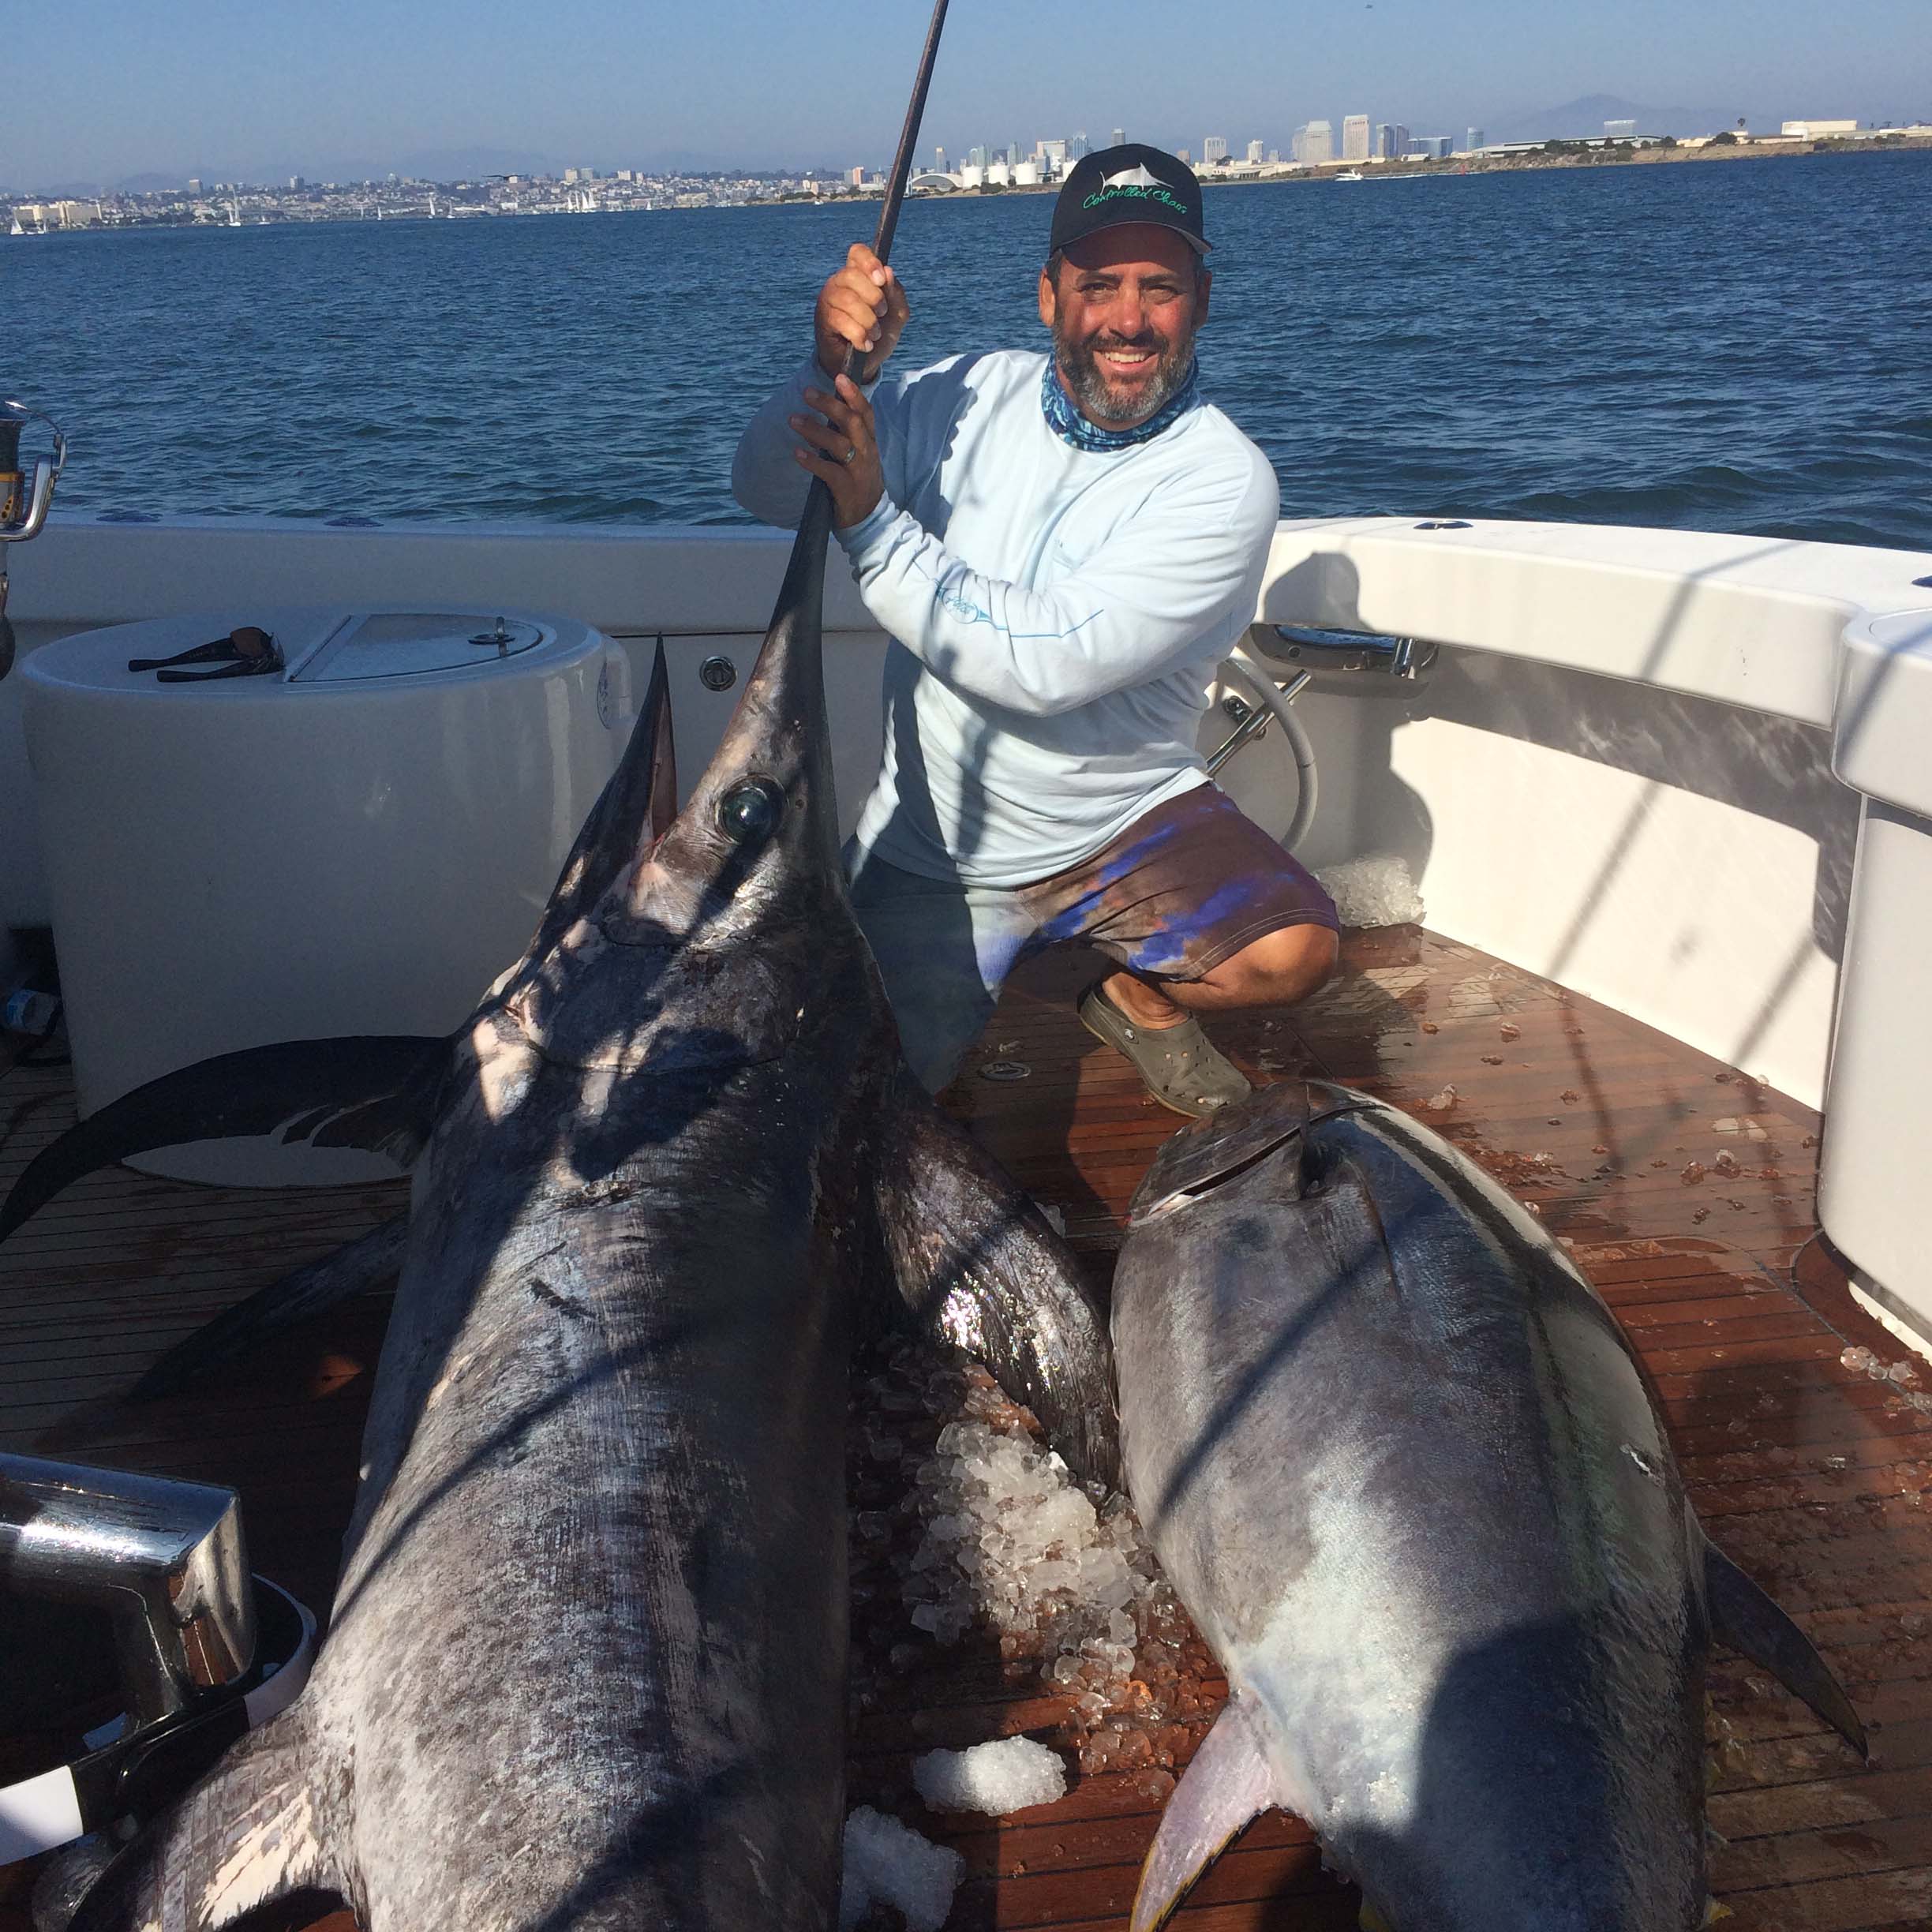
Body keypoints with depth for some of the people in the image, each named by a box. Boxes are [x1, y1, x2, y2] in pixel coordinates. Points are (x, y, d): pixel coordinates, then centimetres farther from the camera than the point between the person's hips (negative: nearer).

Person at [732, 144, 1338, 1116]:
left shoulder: (1222, 480, -15)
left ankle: (1140, 999, 11)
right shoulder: (970, 398, -3)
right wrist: (838, 368, -23)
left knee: (1294, 951, -24)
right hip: (929, 852, 2)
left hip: (1126, 822, -1)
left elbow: (1049, 662, -26)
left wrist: (872, 523, -30)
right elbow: (766, 489, -4)